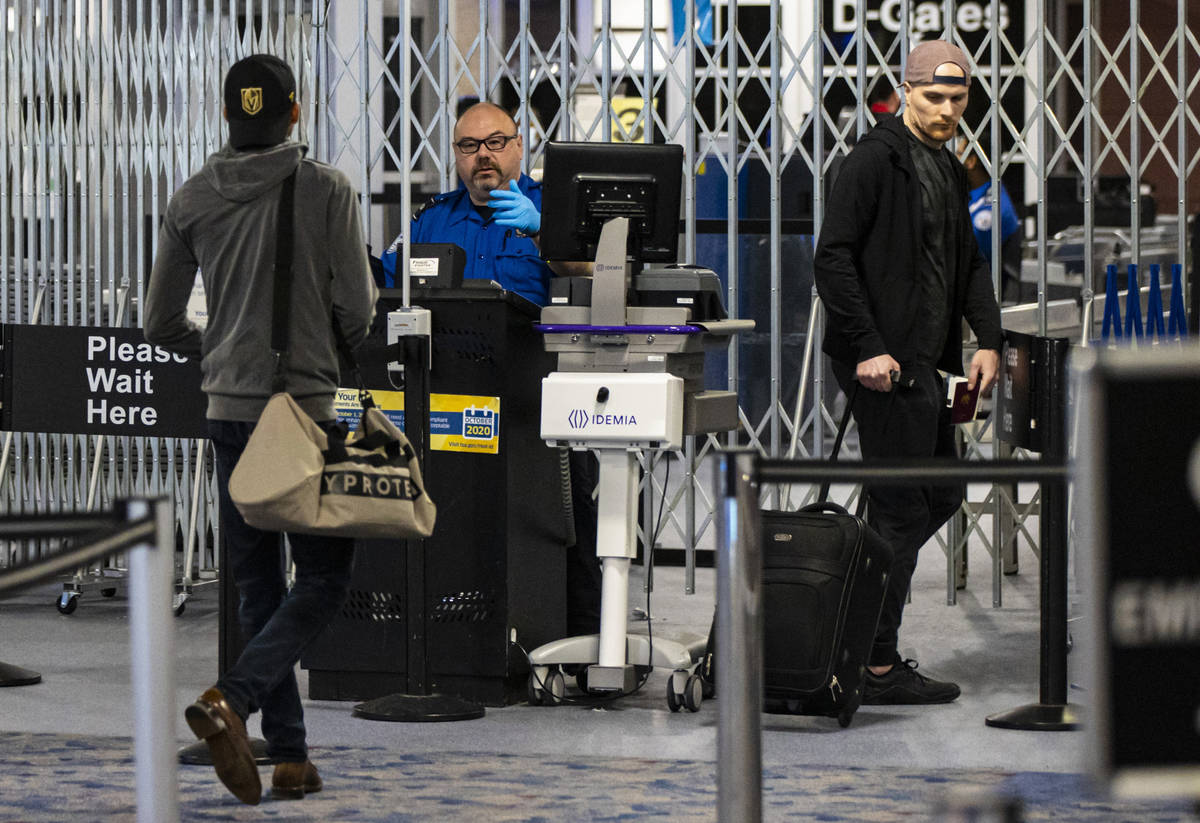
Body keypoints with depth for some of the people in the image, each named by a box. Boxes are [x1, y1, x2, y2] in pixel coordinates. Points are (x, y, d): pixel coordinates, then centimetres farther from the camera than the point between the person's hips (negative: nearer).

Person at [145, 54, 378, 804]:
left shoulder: (193, 199, 4)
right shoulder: (327, 189, -7)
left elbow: (161, 322, 8)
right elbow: (356, 308, -9)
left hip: (230, 408, 4)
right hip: (308, 405, -4)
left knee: (259, 584, 11)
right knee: (324, 575, 3)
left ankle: (290, 755, 9)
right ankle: (231, 700, -18)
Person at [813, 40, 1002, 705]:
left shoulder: (949, 170, 17)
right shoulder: (875, 159, -10)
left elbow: (968, 264, 22)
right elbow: (832, 258, -17)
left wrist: (988, 340, 6)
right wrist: (866, 347, -22)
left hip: (926, 363, 9)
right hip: (885, 363, -9)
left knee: (941, 497, 16)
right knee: (902, 511, -7)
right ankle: (878, 669, -1)